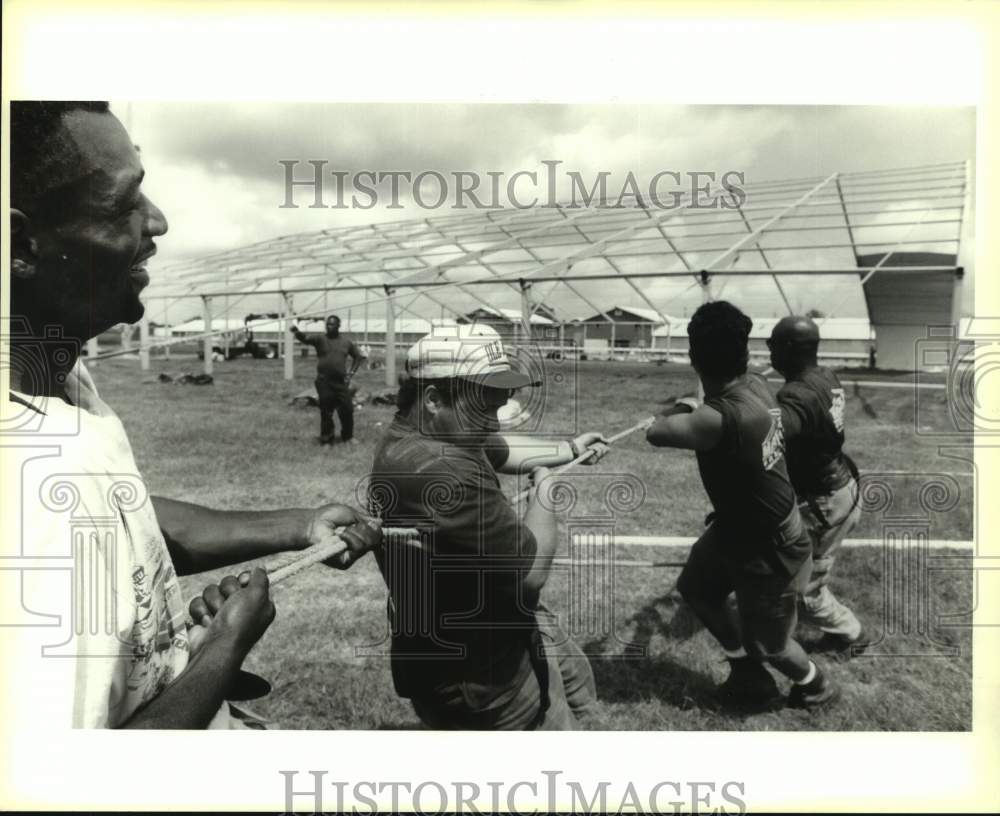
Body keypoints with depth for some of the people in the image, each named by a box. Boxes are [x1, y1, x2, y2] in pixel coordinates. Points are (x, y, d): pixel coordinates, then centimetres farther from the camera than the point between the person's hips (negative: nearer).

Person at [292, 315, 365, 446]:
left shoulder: (347, 342, 6)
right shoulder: (320, 339, -1)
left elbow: (358, 357, 18)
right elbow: (305, 338, -19)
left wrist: (351, 372, 7)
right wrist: (297, 332, -41)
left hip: (341, 382, 2)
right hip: (324, 381, -2)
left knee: (347, 409, 6)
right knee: (326, 412, 4)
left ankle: (348, 436, 26)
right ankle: (326, 439, 16)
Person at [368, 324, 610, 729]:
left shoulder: (441, 431, -5)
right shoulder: (435, 471, -38)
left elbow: (504, 449, 16)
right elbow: (531, 569, -31)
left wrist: (572, 448, 30)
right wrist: (544, 493, -12)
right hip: (474, 677, -10)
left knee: (575, 684, 30)